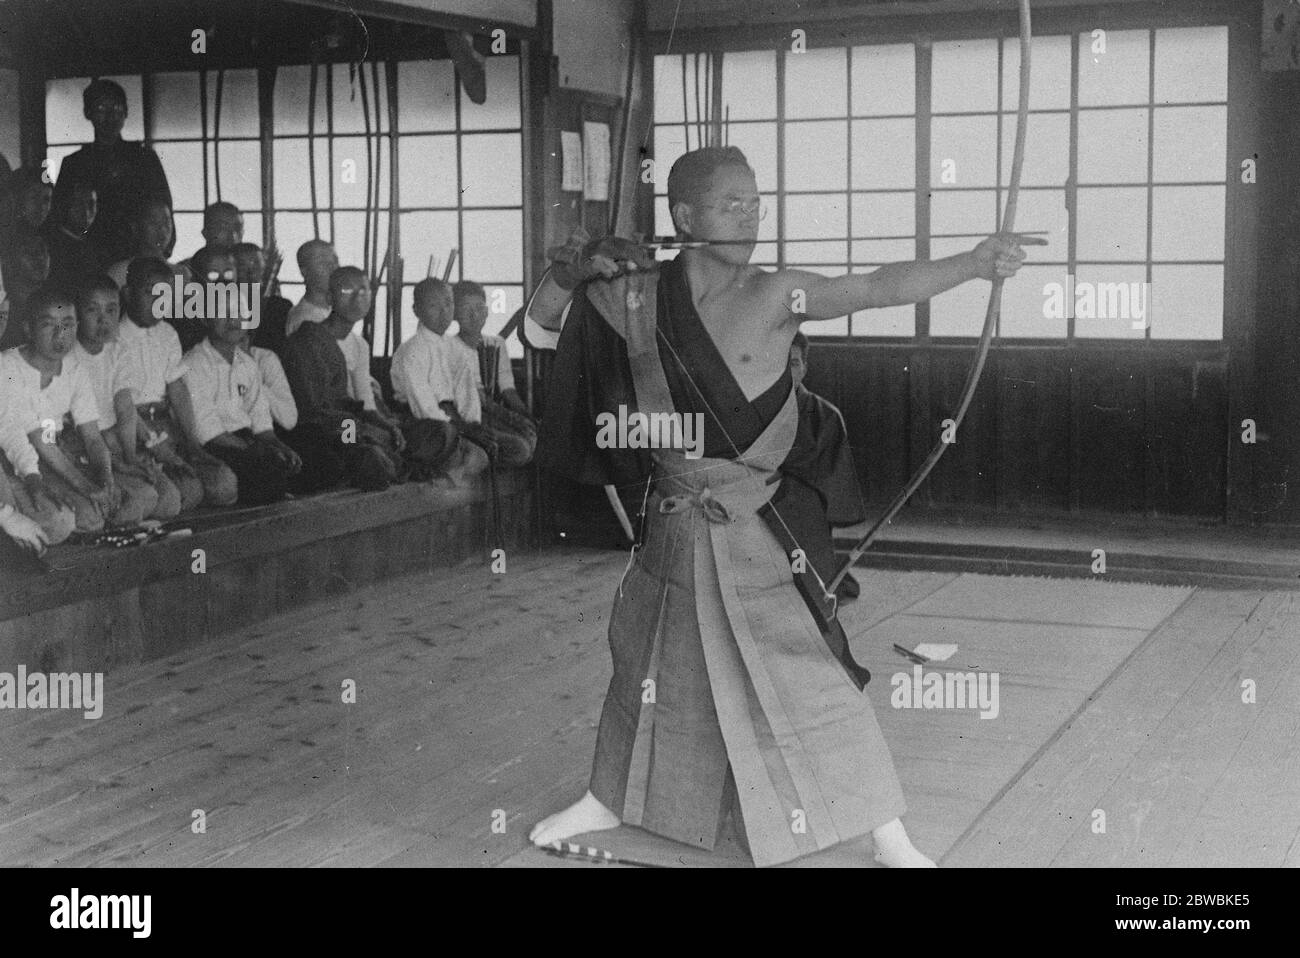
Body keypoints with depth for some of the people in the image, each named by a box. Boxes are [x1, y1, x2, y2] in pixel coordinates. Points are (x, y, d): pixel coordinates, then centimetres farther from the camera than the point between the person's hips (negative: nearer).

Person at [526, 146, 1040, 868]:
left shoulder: (775, 296, -12)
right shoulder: (636, 298, -3)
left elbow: (881, 287, -25)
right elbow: (541, 319, 11)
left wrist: (973, 262, -40)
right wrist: (576, 270, -10)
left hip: (756, 530, -3)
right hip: (675, 528, 4)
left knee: (810, 677, -5)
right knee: (646, 667, 21)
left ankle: (889, 837, 6)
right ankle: (607, 800, 42)